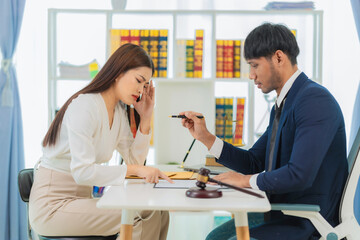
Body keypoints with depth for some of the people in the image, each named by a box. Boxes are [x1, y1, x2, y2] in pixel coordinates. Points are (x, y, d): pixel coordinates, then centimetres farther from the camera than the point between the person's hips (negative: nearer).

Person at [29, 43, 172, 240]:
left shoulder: (119, 112, 9)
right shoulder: (84, 106, -18)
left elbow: (134, 160, 8)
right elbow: (82, 172, -26)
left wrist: (145, 118, 1)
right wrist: (133, 170, -30)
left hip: (81, 198, 8)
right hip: (52, 205, -8)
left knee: (158, 212, -8)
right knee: (139, 219, -21)